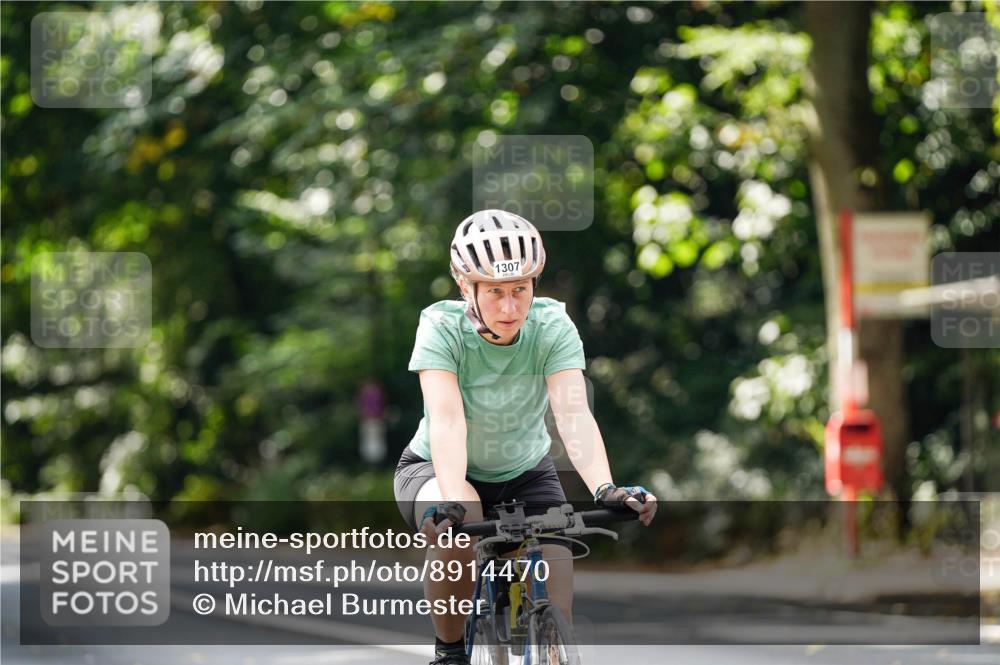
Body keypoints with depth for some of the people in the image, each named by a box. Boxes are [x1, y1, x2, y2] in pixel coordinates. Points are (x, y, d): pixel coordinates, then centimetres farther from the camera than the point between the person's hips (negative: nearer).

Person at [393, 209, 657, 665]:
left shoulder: (553, 327, -21)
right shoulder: (441, 327, -25)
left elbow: (573, 414, -33)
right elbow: (447, 419, -37)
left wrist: (605, 489, -50)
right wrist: (451, 500, -54)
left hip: (525, 473, 2)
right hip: (436, 469, -2)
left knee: (554, 604, -18)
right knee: (457, 524, -35)